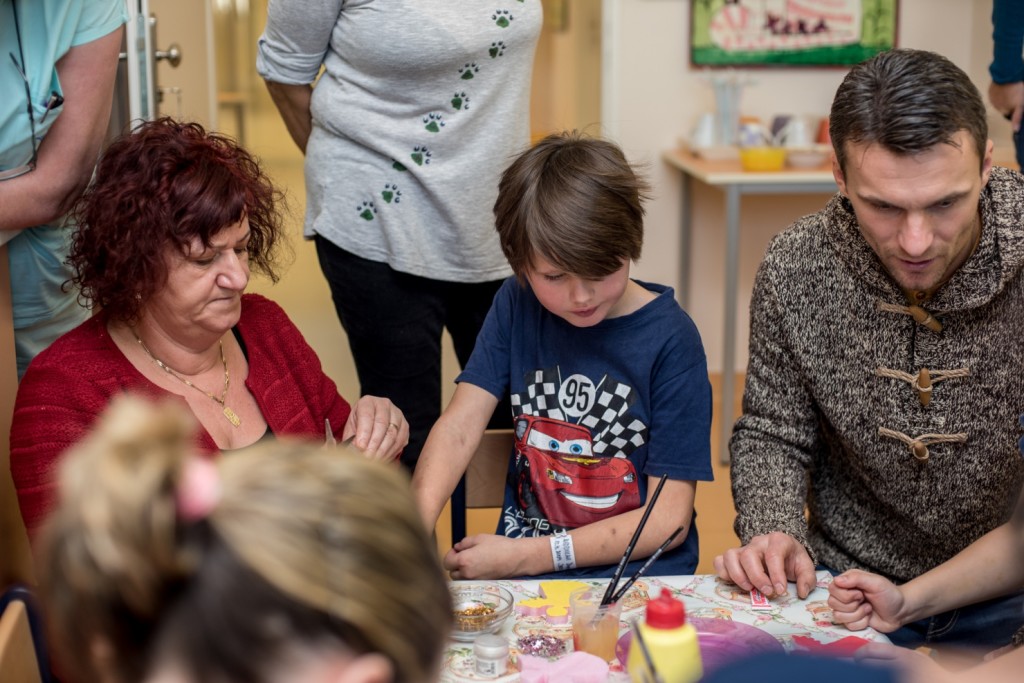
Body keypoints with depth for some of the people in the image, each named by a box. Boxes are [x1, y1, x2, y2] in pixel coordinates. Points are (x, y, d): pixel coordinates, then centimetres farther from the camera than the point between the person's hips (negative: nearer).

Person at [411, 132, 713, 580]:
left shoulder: (670, 339, -10)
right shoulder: (517, 305, 4)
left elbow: (669, 517, -10)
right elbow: (460, 425, -5)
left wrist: (529, 556, -15)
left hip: (637, 574, -3)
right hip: (515, 564, 4)